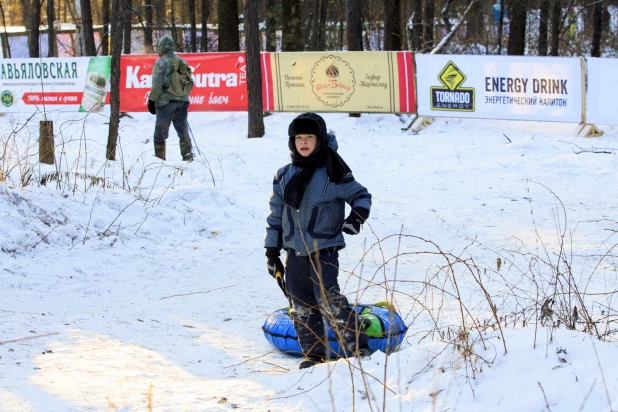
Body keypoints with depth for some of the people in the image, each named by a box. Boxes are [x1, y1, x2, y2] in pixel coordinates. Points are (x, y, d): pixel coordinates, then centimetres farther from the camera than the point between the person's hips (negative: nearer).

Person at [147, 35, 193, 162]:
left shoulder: (160, 62, -9)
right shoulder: (182, 61, 9)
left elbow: (157, 85, -13)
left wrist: (151, 100, -5)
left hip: (165, 101, -5)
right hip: (182, 101, 5)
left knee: (160, 131, 5)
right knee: (183, 129, 9)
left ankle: (159, 157, 8)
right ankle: (188, 154, -1)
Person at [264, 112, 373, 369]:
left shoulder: (332, 174, -4)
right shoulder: (284, 176, 10)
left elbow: (361, 194, 4)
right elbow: (276, 215, 15)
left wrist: (357, 215, -17)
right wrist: (272, 250, 14)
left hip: (324, 248, -5)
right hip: (294, 250, 5)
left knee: (328, 299, -17)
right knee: (301, 306, 6)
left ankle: (358, 345, -10)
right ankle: (313, 353, 17)